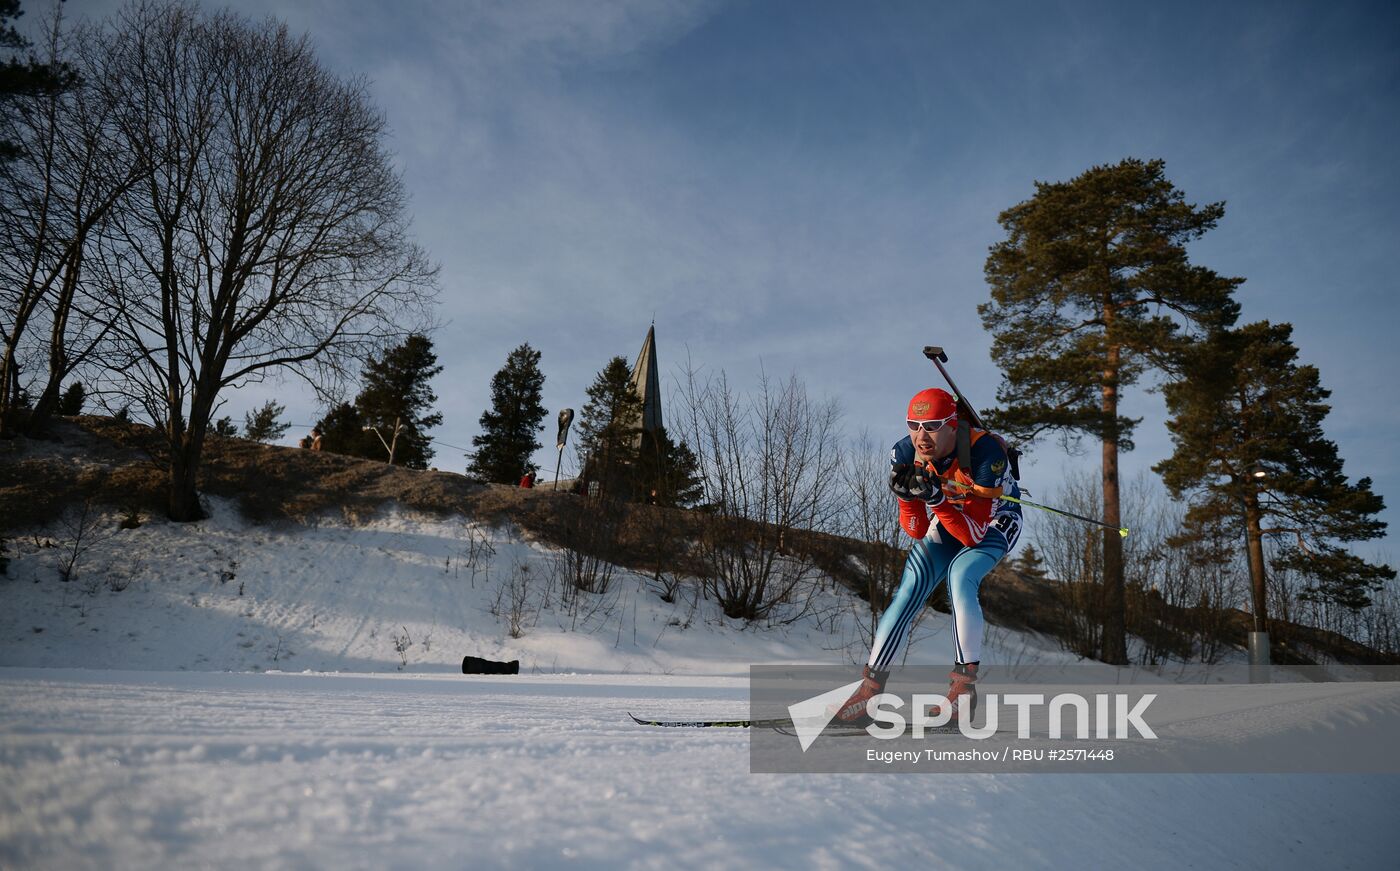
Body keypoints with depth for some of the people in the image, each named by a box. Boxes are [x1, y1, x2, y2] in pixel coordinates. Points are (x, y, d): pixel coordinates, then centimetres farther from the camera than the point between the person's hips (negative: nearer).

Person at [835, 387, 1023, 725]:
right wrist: (906, 496, -37)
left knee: (959, 576, -30)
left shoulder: (986, 452, -36)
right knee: (909, 589, -13)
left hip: (996, 520, -4)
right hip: (948, 519, 4)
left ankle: (965, 682, -18)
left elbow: (974, 535, -33)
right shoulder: (905, 454, -23)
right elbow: (917, 532, -18)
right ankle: (870, 684, -5)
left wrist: (938, 499, -47)